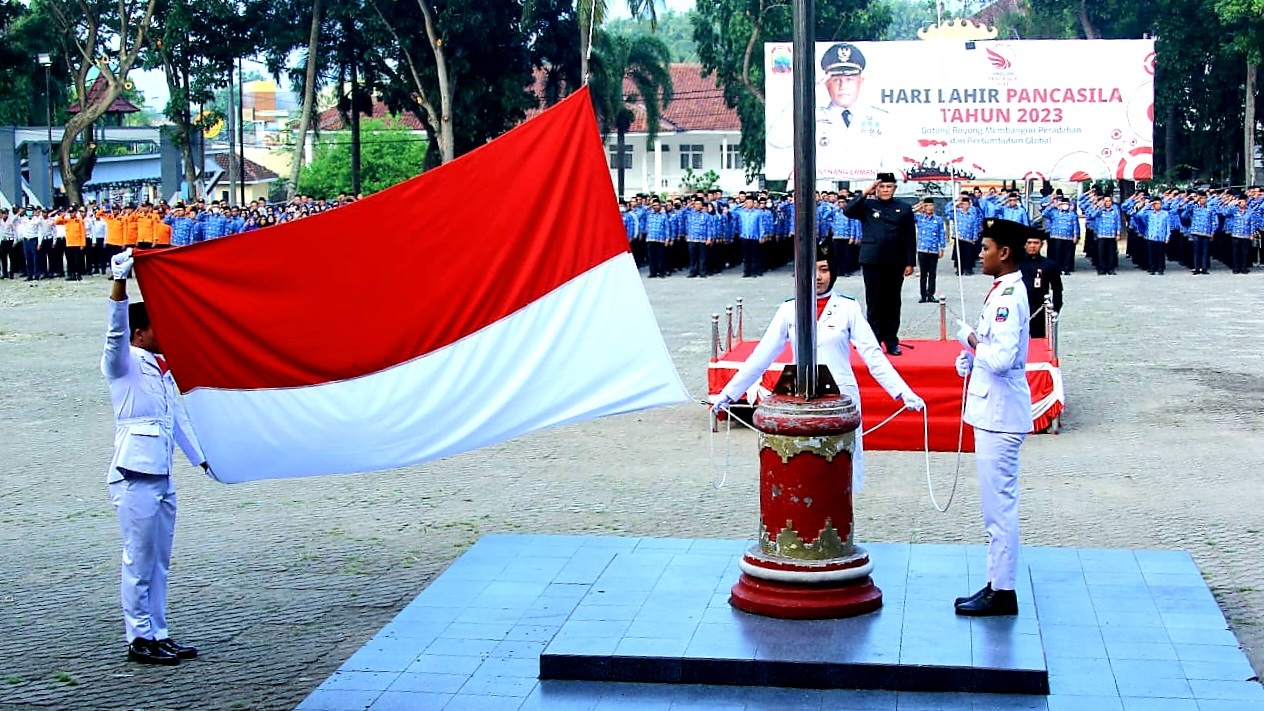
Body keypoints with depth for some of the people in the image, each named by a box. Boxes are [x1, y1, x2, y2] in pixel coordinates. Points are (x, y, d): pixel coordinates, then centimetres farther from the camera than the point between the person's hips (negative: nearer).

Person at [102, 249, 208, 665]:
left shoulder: (161, 367, 17)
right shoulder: (124, 364, -5)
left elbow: (178, 418, 25)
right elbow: (117, 331, -24)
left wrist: (202, 459, 29)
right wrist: (120, 282, -37)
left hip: (162, 476, 8)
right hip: (134, 477, -8)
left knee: (159, 562, 12)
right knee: (139, 561, -2)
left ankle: (158, 634, 19)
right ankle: (139, 638, 6)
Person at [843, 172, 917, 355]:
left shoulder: (904, 208, 6)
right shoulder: (867, 205, 5)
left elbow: (910, 238, 6)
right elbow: (848, 211, -13)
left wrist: (910, 263, 0)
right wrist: (864, 194, -17)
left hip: (895, 264, 1)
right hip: (872, 262, -1)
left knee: (892, 304, 6)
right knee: (874, 303, 3)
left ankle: (891, 342, 13)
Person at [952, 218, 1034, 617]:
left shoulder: (1008, 297, -19)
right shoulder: (1003, 292, 13)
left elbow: (1001, 359, -27)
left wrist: (971, 340, -12)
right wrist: (973, 357, 6)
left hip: (999, 417, -11)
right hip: (994, 411, 11)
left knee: (999, 504, -4)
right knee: (996, 503, 16)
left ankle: (1002, 592, 3)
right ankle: (997, 583, 24)